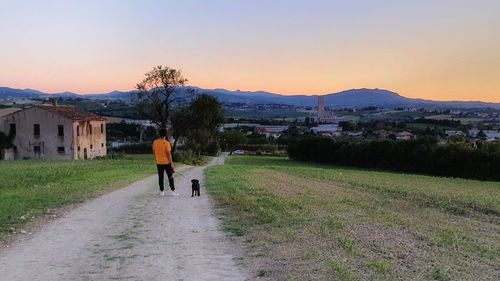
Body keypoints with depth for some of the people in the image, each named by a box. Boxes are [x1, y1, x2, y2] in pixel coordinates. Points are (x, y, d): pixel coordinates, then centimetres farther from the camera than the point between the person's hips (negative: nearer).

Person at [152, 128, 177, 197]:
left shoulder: (155, 142, -1)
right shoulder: (166, 143, -16)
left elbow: (154, 152, 8)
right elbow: (168, 154, -15)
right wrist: (171, 163, -8)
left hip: (159, 163, 4)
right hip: (167, 163, -4)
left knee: (160, 177, 11)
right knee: (170, 177, 6)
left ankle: (161, 192, 12)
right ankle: (173, 191, 7)